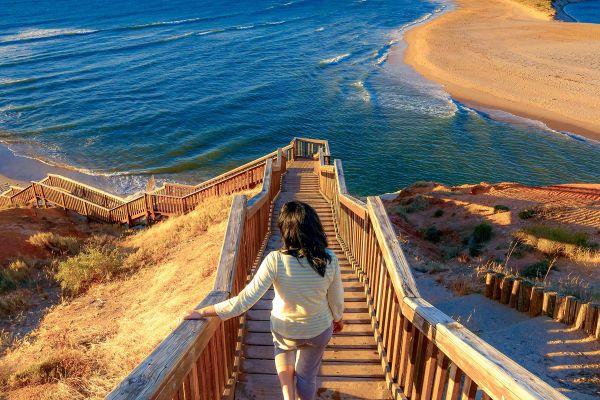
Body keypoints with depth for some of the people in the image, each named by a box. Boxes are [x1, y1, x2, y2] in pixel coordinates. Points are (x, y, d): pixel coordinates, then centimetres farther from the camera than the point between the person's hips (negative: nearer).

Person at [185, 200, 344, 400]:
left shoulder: (275, 261, -32)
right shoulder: (329, 259, -25)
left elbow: (244, 300, -30)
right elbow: (336, 299, -10)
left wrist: (203, 312, -20)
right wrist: (338, 318, 13)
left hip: (285, 330, -1)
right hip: (320, 331, 1)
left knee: (283, 348, 37)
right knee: (307, 376, 27)